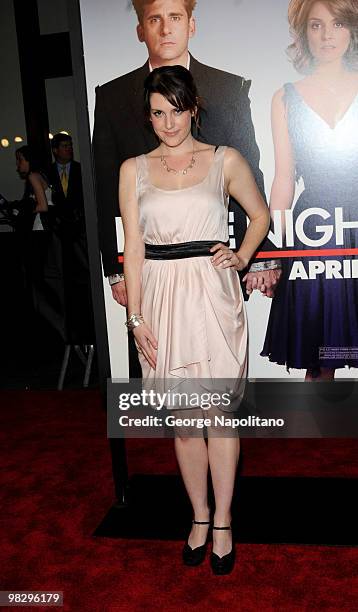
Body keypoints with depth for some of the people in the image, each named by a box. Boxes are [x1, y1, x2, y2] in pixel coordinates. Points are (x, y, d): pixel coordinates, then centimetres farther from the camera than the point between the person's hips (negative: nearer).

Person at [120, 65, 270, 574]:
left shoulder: (225, 160, 5)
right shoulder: (133, 169, 8)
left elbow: (261, 214, 17)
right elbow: (133, 247, 5)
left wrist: (242, 257, 0)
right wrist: (136, 316, 0)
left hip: (212, 295, -1)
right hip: (161, 299, 2)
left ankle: (222, 523, 22)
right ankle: (199, 518, 28)